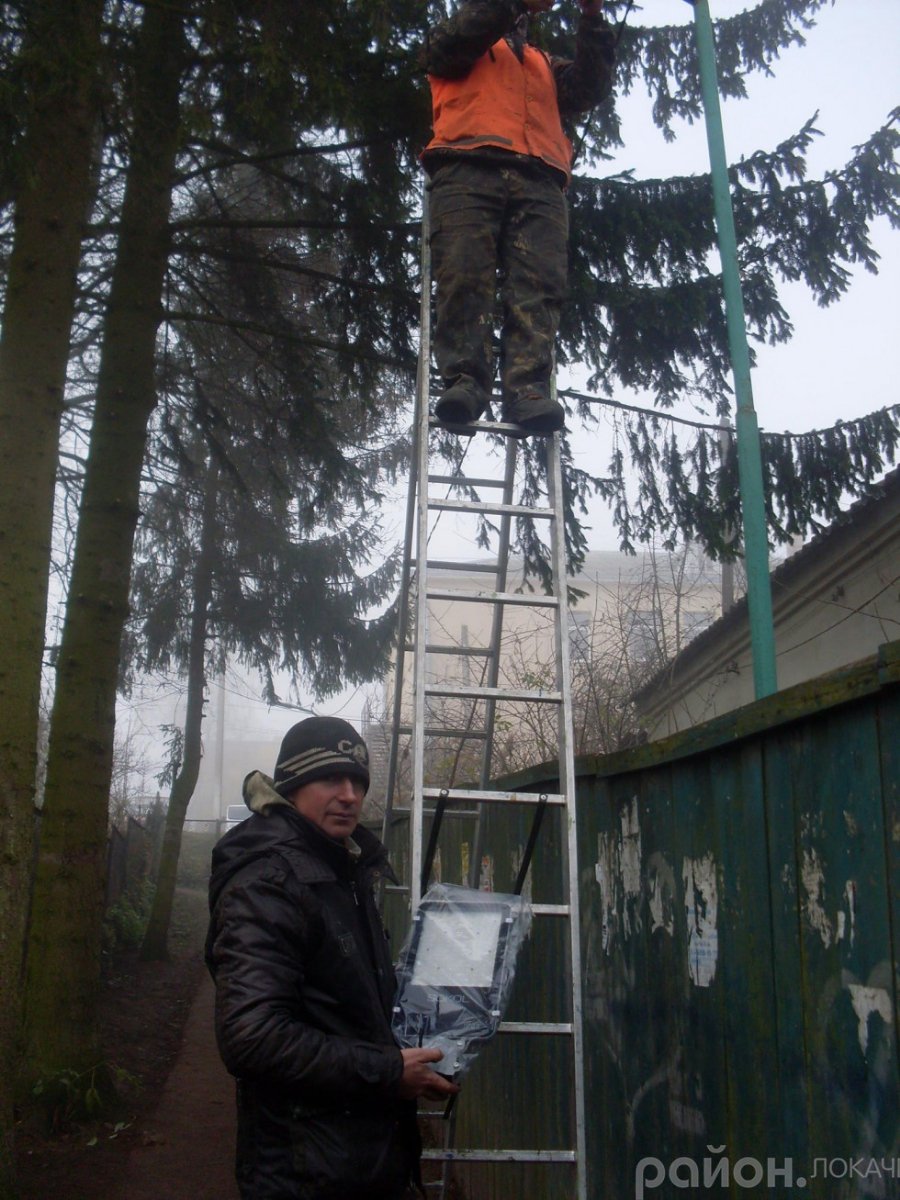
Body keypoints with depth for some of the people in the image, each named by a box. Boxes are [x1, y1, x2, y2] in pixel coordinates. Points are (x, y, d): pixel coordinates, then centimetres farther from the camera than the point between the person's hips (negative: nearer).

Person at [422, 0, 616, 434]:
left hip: (539, 185, 3)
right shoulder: (457, 46, 30)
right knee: (463, 276, -22)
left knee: (537, 285, -18)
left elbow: (590, 88, 23)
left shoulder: (545, 64, 39)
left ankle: (528, 389, -29)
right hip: (467, 172, -2)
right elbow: (450, 41, 6)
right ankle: (464, 380, -26)